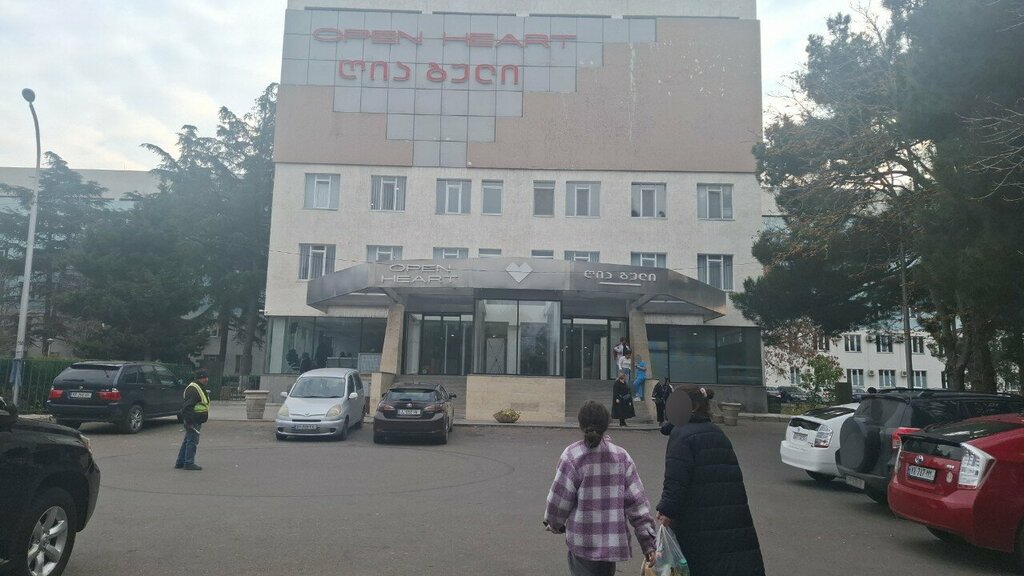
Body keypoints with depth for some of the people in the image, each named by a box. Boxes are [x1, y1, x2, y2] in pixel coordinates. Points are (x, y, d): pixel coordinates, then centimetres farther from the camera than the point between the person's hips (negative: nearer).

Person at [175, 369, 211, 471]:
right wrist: (188, 421, -26)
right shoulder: (193, 389, -17)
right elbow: (187, 406, -23)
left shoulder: (200, 388, 19)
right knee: (192, 441, -6)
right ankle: (189, 463, -2)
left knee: (187, 441, 15)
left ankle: (180, 463, 23)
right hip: (193, 421, -11)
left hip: (196, 420, 11)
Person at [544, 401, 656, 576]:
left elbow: (559, 499, -7)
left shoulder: (572, 456, -11)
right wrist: (648, 542, 2)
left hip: (583, 541, -4)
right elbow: (637, 501, -2)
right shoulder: (621, 456, -1)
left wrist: (554, 523, 13)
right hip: (613, 541, 4)